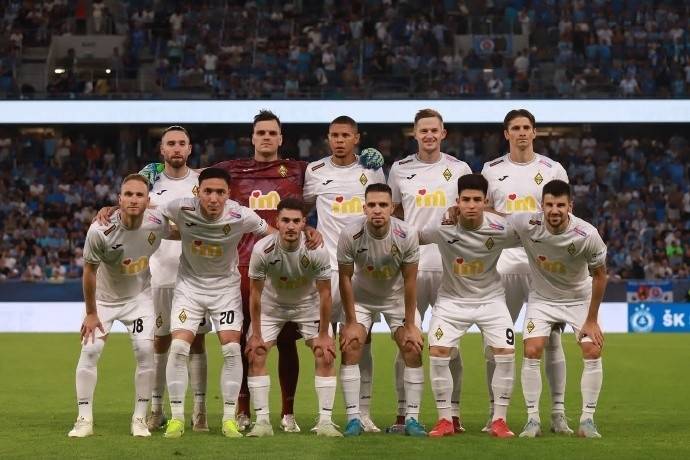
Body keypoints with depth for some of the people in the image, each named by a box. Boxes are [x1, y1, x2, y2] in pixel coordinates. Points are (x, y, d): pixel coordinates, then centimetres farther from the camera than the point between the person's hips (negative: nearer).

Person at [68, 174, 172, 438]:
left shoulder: (156, 223, -21)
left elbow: (176, 234, 6)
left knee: (145, 351, -10)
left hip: (139, 297, 2)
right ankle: (84, 419, -3)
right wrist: (91, 314, -10)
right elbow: (90, 271, -17)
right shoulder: (100, 231, -30)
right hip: (104, 298, -2)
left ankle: (140, 419, 1)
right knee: (90, 349, -12)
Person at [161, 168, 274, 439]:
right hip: (189, 284, 0)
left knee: (231, 349, -11)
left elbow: (277, 236, -6)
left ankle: (229, 419, 2)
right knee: (179, 347, -12)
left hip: (226, 286, 0)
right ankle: (176, 418, 0)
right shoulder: (182, 209, -21)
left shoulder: (240, 216, -21)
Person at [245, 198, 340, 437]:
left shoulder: (317, 251, -29)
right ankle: (262, 421, -5)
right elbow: (256, 294, -17)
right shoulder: (262, 249, -29)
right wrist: (256, 334, -14)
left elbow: (324, 294, -18)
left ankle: (325, 421, -6)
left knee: (325, 357, -12)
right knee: (255, 356, -12)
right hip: (272, 305, 0)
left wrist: (323, 335, -14)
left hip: (308, 305, 0)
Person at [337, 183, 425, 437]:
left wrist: (410, 325, -13)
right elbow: (345, 278, -15)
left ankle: (412, 418, -3)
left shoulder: (406, 235, -27)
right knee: (350, 348, -14)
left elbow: (410, 280, -16)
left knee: (413, 349, -11)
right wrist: (351, 322, -13)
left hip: (396, 297, 0)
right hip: (361, 297, 0)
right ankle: (353, 417, -8)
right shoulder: (350, 235, -27)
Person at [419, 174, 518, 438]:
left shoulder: (500, 229, -18)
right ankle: (445, 420, 0)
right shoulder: (442, 228, -19)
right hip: (452, 299, 0)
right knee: (437, 353, -14)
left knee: (506, 353, -13)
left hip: (490, 298, 0)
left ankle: (500, 421, 1)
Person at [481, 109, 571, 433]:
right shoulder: (492, 170, 9)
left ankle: (558, 413, 2)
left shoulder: (552, 170, 6)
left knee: (552, 339, -3)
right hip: (503, 259, 1)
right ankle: (495, 412, 9)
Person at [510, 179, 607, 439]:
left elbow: (600, 275, -13)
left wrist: (592, 319, -10)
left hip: (580, 299, -1)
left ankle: (587, 419, 0)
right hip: (542, 299, 1)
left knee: (593, 352, -13)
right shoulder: (527, 224, -26)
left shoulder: (587, 235, -27)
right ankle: (533, 419, -3)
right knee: (532, 352, -14)